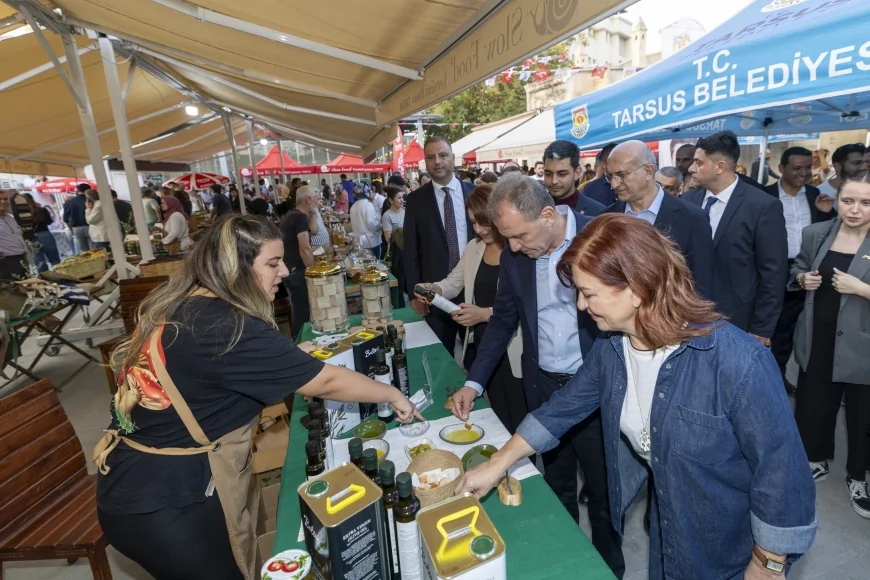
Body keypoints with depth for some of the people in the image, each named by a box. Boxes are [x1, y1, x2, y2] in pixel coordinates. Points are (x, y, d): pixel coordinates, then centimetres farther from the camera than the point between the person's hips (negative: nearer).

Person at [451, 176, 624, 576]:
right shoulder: (513, 256, -5)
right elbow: (503, 320, 4)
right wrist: (474, 382, -1)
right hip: (543, 386, 3)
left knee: (602, 490, 17)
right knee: (556, 486, 21)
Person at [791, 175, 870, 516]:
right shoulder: (816, 234, 0)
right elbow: (797, 270, 12)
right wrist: (803, 279, -8)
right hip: (818, 340, 3)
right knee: (811, 404, 16)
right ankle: (816, 461, 41)